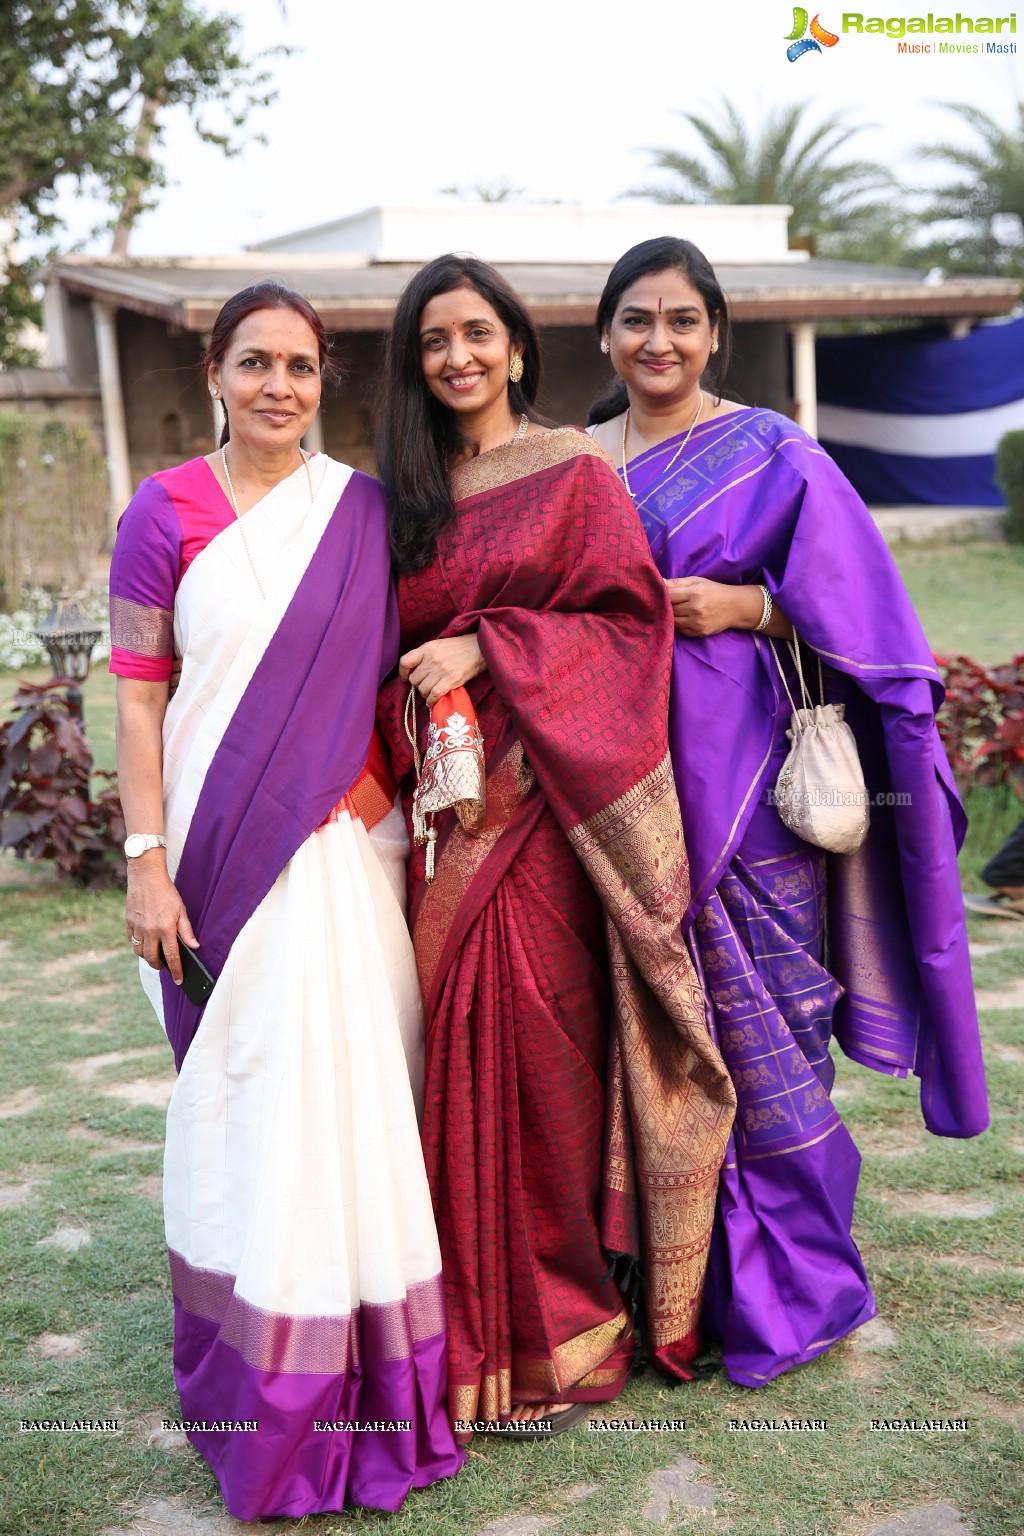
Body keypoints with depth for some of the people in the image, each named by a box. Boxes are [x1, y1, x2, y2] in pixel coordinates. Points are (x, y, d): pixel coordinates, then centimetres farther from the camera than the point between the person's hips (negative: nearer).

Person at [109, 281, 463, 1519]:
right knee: (252, 1097, 3)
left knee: (362, 1087, 7)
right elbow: (137, 695, -2)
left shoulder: (363, 509, 7)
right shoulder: (166, 511, -1)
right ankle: (263, 1383, 21)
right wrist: (147, 861, -7)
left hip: (350, 845, 3)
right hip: (225, 847, -2)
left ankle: (369, 1374, 25)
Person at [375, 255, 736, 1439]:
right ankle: (477, 1325, 15)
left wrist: (486, 648, -13)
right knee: (462, 1042, 3)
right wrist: (414, 690, 0)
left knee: (538, 1040, -5)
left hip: (543, 800, -4)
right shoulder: (404, 493, 16)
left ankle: (556, 1333, 9)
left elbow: (627, 619, -6)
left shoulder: (573, 472, 1)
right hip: (446, 802, 5)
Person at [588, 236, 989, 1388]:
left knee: (752, 1022, -1)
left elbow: (854, 610, -2)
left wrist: (741, 606, -15)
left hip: (734, 774, -4)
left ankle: (783, 1282, 16)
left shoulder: (770, 454, 0)